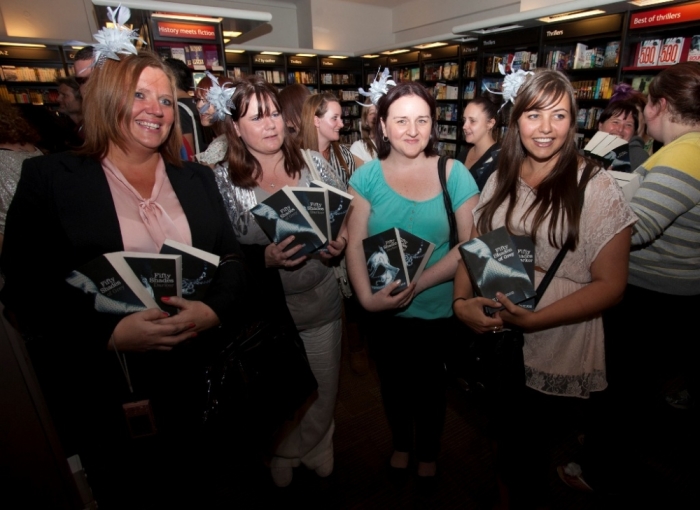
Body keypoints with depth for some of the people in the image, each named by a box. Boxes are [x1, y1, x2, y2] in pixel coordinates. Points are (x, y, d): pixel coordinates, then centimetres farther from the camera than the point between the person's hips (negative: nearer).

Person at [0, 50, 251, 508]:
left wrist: (213, 310, -19)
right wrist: (110, 332, -23)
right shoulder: (49, 176, -3)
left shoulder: (198, 179, 6)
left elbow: (233, 259, 1)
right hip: (105, 399, -2)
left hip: (198, 386, 3)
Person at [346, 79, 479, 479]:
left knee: (431, 386, 21)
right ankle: (401, 444, 54)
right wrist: (367, 296, -23)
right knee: (393, 383, 24)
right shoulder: (367, 176, -6)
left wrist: (416, 285, -23)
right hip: (384, 311, 2)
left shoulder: (455, 174, -10)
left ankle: (429, 453, 52)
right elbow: (355, 244, -9)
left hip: (439, 310, -1)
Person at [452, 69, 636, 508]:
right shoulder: (501, 179, 2)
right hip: (495, 340, 4)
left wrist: (535, 319, -25)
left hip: (555, 352, -4)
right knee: (505, 434, 24)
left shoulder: (596, 187, -12)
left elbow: (610, 285, -13)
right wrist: (462, 301, -13)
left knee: (525, 449, 13)